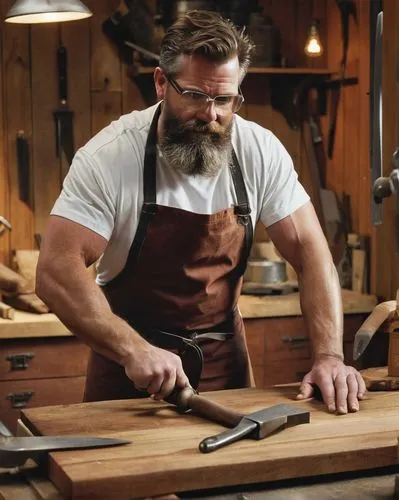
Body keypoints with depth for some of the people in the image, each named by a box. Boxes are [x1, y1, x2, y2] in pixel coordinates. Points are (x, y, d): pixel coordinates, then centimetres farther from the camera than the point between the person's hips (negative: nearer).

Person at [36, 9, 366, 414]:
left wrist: (329, 356, -19)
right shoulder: (108, 155, -18)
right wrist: (133, 350, -34)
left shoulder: (261, 152, -9)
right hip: (128, 359, -2)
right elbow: (56, 272, -22)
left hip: (224, 360, 3)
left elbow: (309, 253, -7)